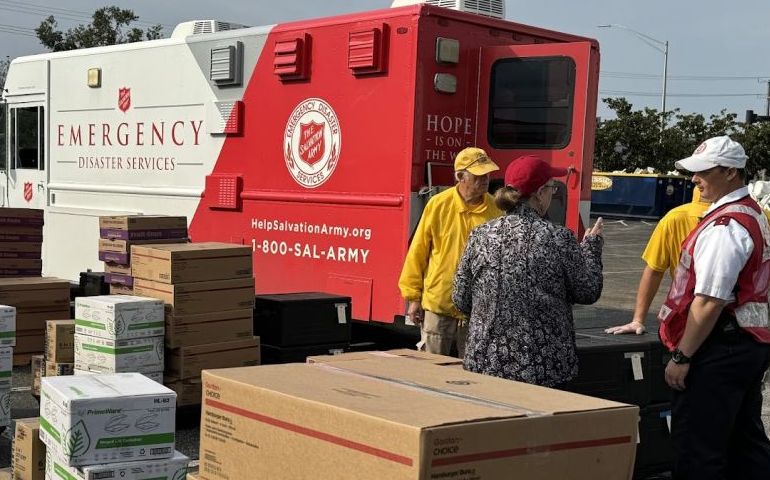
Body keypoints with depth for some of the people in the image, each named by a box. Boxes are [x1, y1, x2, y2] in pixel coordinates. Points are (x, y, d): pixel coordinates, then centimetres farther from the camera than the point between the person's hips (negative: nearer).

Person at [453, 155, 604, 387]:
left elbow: (462, 301, 4)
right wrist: (592, 245, 16)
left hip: (485, 362, 3)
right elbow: (588, 292, 2)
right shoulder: (558, 238, -10)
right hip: (544, 367, -3)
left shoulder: (480, 236, -1)